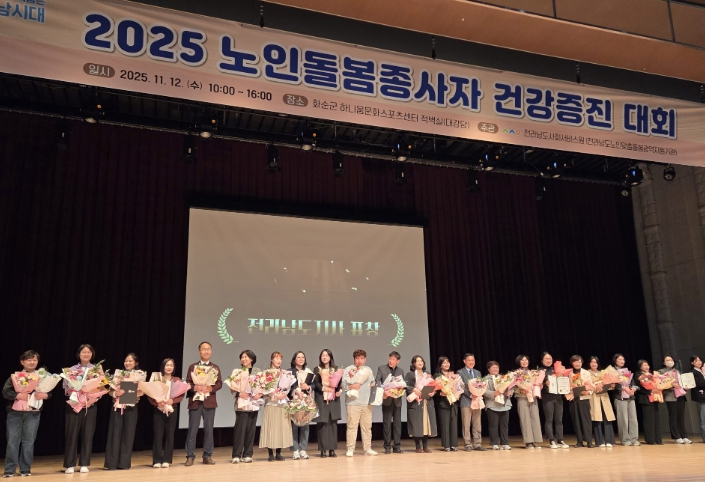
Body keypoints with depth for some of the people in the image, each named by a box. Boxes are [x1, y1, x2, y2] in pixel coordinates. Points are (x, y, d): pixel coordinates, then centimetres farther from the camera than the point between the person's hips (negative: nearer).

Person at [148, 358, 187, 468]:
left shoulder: (177, 380, 6)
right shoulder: (156, 379, 3)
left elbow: (182, 395, -1)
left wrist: (172, 401, -19)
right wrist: (157, 402, -21)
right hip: (158, 409, -1)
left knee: (169, 434, 2)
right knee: (158, 434, -3)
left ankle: (166, 460, 8)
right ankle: (157, 460, 2)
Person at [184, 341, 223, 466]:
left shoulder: (215, 367, 11)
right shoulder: (192, 366, 8)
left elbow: (219, 383, 3)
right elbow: (187, 383, 0)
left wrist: (211, 388, -16)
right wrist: (195, 387, -19)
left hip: (209, 402, 1)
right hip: (195, 401, -1)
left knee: (209, 430, 4)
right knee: (192, 430, -1)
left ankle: (207, 456, 12)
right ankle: (190, 456, 7)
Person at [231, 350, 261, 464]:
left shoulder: (258, 371, 7)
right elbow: (232, 387, 0)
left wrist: (260, 394, -13)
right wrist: (239, 394, -17)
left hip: (253, 404, 2)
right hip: (241, 404, -2)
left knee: (250, 429, 5)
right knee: (239, 429, -5)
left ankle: (247, 455, 13)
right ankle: (236, 455, 1)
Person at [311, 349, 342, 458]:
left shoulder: (335, 369, 13)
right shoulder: (317, 369, 6)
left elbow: (339, 382, 7)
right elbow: (315, 383, -4)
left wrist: (339, 390, -12)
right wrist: (323, 388, -21)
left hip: (333, 399, 2)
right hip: (321, 399, -2)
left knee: (333, 423, 1)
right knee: (322, 423, -5)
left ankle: (332, 449, 6)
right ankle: (323, 450, 0)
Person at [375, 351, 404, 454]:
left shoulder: (401, 371, 11)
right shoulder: (382, 368, 1)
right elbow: (377, 381, -8)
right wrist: (383, 391, -23)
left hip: (397, 400, 3)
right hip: (387, 399, -3)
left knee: (397, 423, 5)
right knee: (387, 423, 1)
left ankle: (397, 446, 12)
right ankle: (387, 446, 8)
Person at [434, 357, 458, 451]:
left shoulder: (453, 375, 16)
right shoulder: (437, 375, 0)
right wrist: (440, 393, -22)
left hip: (453, 402, 5)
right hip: (443, 403, -5)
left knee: (454, 424, 2)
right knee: (445, 424, -4)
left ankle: (454, 445, 7)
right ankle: (446, 445, 1)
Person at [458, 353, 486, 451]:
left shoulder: (478, 373, 18)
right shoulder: (460, 372, 0)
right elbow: (461, 387, -6)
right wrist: (470, 395, -16)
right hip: (466, 401, -5)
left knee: (477, 425, 6)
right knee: (466, 425, -2)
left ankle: (477, 444, 11)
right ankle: (468, 445, 3)